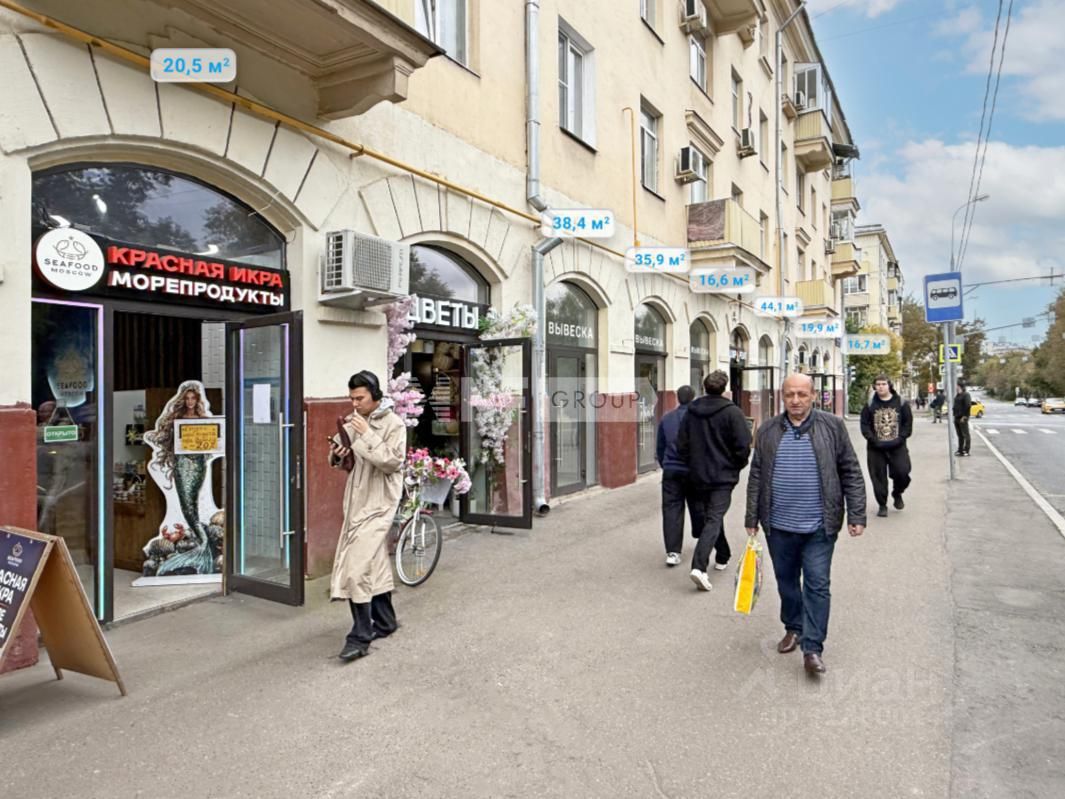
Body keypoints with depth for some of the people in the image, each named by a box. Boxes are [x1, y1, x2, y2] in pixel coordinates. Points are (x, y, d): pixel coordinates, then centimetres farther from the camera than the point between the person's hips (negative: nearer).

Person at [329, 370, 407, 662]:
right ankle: (385, 621, 30)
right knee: (375, 562, 16)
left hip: (378, 502, -7)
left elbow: (392, 462, -20)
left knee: (358, 567, -13)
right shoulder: (352, 422, 9)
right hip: (356, 500, 7)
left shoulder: (393, 424, -10)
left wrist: (367, 435, -24)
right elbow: (338, 462, 15)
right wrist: (336, 454, -8)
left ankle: (361, 637, -5)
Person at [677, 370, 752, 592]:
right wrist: (738, 466, 5)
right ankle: (699, 566, -20)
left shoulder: (691, 412, 2)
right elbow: (743, 446, -13)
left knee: (708, 516, 21)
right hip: (723, 476, -5)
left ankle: (722, 557, 36)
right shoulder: (732, 412, -11)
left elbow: (681, 445, 4)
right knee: (714, 520, -6)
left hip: (698, 476, 5)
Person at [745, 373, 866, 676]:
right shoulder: (768, 431, 4)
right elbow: (756, 477, 7)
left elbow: (851, 473, 0)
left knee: (817, 585, 0)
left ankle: (812, 648, 7)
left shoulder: (832, 426, -2)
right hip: (779, 526, 3)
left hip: (818, 526, -2)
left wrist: (856, 515, -5)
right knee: (786, 581, 16)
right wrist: (752, 519, 7)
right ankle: (793, 628, 36)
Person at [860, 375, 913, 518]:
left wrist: (900, 438, -9)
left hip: (897, 447, 0)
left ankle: (897, 494, 24)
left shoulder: (901, 402, 3)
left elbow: (908, 423, 3)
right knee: (878, 477, 2)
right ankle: (882, 505, 17)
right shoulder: (870, 404, 2)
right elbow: (865, 424, 0)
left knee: (902, 473, -8)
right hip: (875, 448, 0)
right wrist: (873, 440, -12)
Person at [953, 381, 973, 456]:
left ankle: (966, 451, -2)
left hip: (962, 418, -9)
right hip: (956, 418, 9)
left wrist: (964, 416, -18)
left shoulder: (965, 395, -9)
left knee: (965, 435, -4)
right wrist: (953, 413, 12)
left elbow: (968, 406, -17)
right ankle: (960, 450, 17)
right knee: (960, 435, 12)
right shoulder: (956, 395, 16)